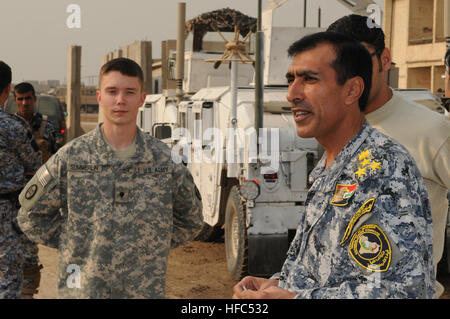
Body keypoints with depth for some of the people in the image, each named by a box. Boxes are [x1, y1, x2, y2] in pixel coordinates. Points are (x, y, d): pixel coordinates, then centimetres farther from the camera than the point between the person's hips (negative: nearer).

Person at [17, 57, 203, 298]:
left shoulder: (165, 159, 0)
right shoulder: (70, 157, -2)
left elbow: (190, 218, 14)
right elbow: (31, 215, 7)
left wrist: (154, 245, 4)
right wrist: (71, 243, 1)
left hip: (145, 289, 1)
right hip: (81, 288, 0)